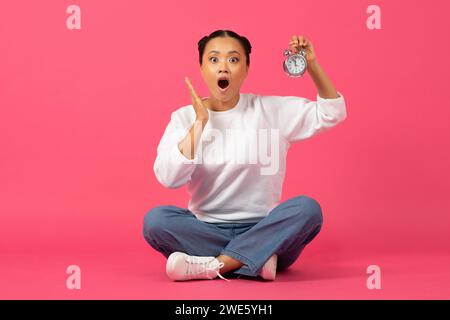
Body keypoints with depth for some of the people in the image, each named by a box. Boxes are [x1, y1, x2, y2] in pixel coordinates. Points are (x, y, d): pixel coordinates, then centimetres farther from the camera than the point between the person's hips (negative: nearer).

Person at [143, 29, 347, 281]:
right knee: (155, 219, -27)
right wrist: (199, 122, -14)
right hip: (206, 231, 0)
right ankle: (257, 259, -29)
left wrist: (312, 64, -7)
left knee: (307, 208, -28)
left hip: (262, 231, 1)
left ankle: (211, 266, -27)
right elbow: (168, 178, -11)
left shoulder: (272, 110, 4)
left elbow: (332, 113, 4)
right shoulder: (184, 117, 2)